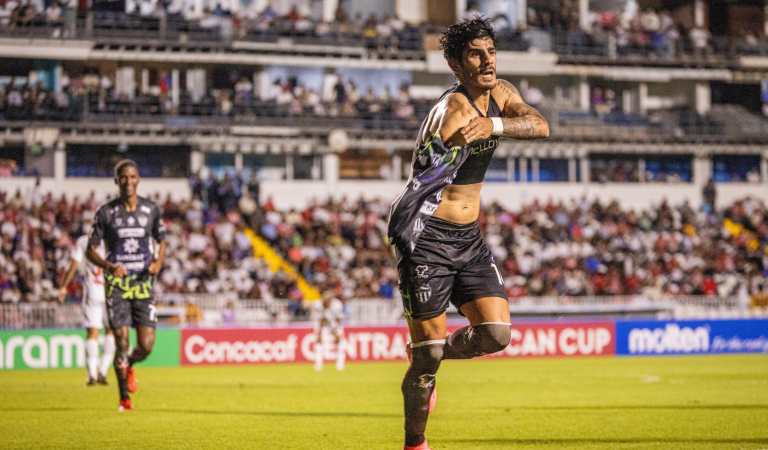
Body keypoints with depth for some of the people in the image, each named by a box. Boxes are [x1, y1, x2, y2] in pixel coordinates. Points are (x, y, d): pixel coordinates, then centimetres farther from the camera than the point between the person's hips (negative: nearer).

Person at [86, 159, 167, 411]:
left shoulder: (151, 210, 5)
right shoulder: (106, 212, -1)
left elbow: (161, 242, 18)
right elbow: (90, 251, 3)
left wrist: (158, 262, -4)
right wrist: (109, 266, -16)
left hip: (144, 284, 2)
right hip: (117, 284, -2)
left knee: (146, 346, -7)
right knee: (122, 342, -7)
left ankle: (129, 365, 30)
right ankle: (124, 398, 8)